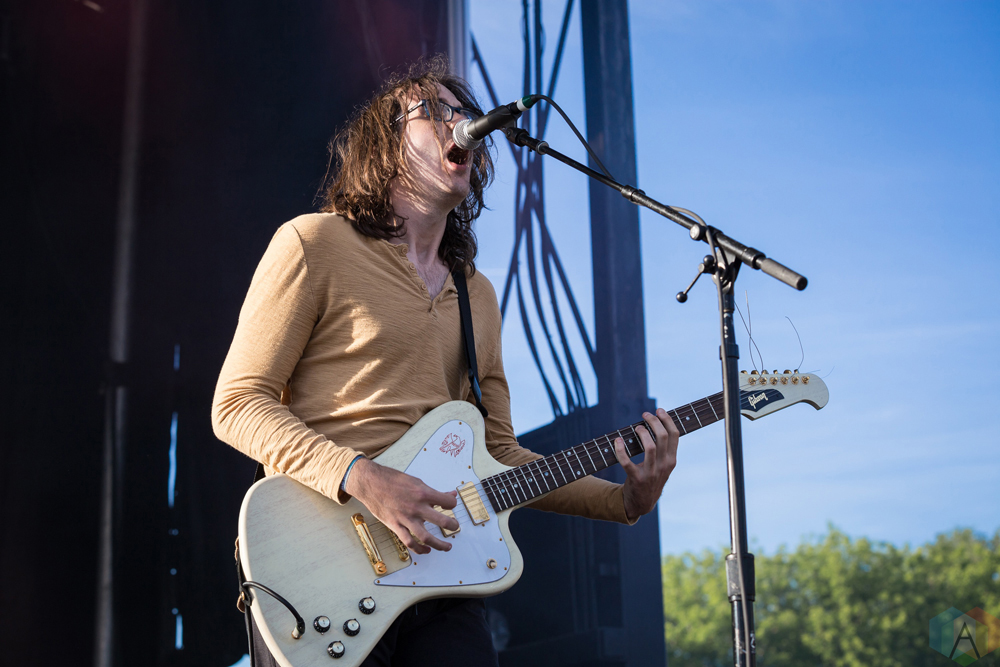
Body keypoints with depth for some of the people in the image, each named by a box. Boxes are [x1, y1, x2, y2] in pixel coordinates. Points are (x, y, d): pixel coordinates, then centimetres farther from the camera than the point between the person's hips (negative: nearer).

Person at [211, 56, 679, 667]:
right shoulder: (315, 243, -1)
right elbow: (238, 403, -7)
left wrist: (625, 500, 4)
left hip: (439, 570, 5)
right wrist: (362, 480, -20)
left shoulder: (476, 295, 18)